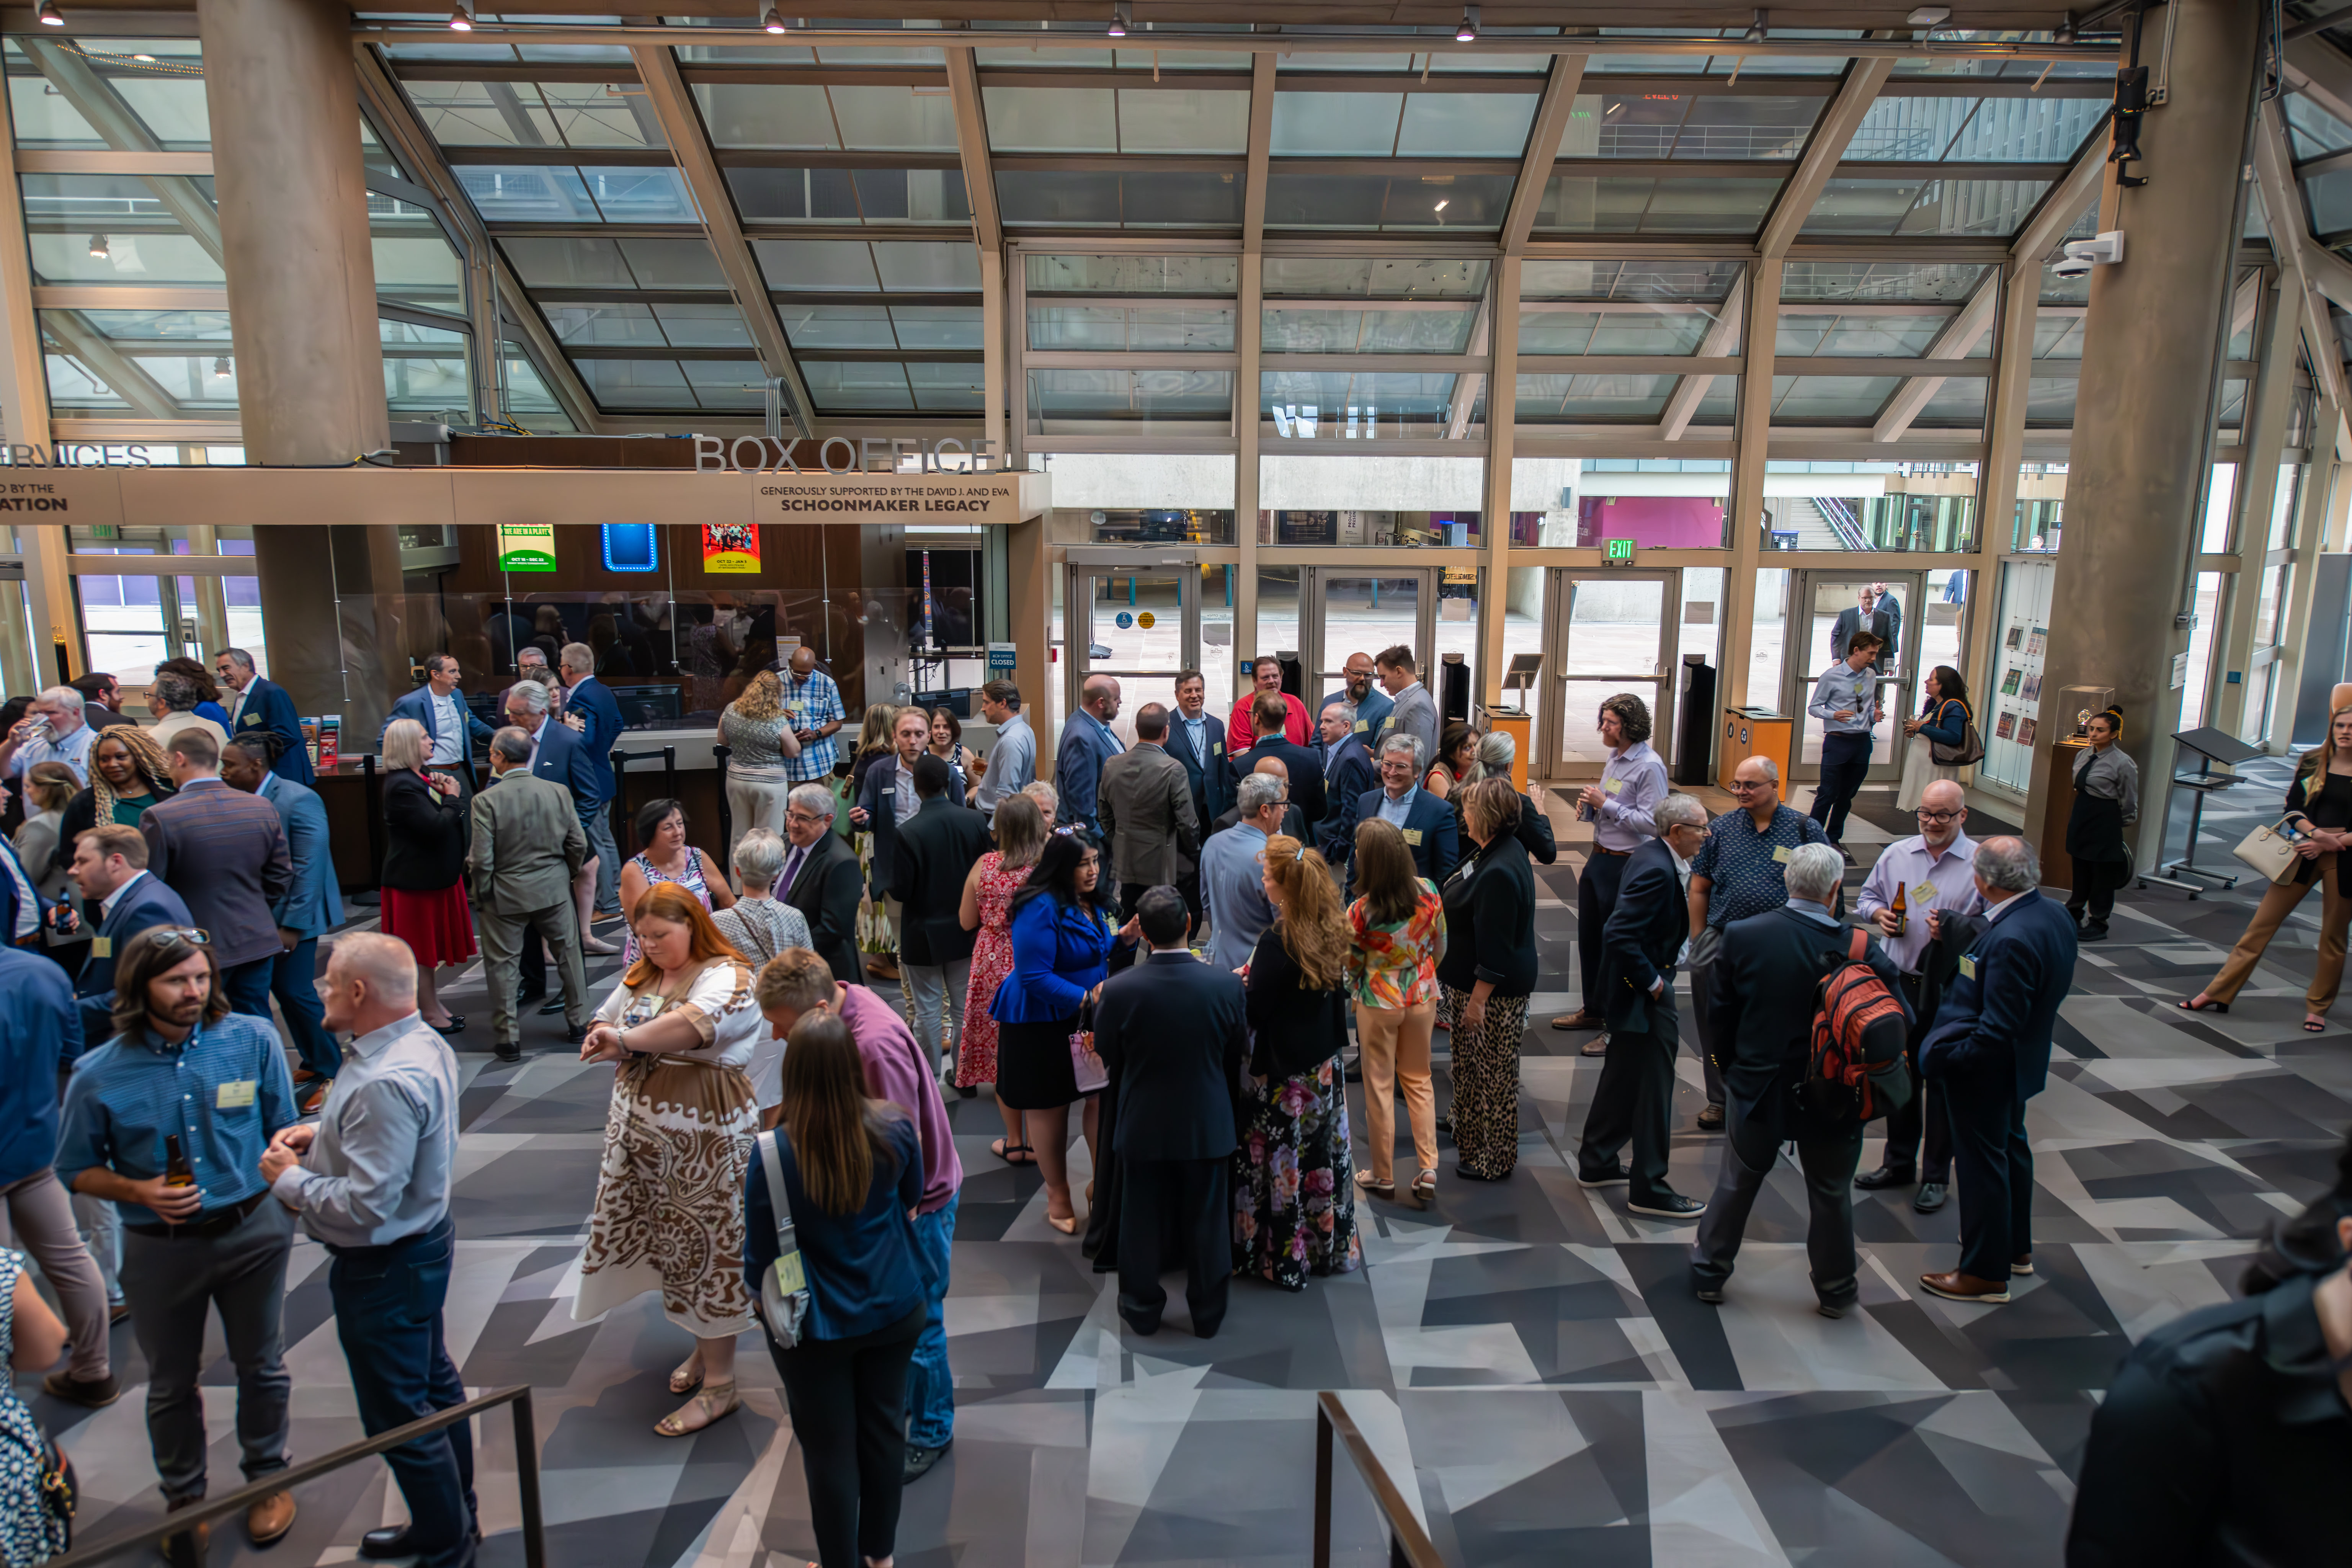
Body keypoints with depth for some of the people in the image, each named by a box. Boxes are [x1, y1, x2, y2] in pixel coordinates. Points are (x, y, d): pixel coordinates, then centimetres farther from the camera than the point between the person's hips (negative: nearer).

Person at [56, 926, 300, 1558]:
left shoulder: (253, 1041, -13)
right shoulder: (99, 1075, -13)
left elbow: (283, 1134, -1)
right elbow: (77, 1170, -1)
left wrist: (290, 1205, 2)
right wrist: (140, 1191, -18)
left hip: (252, 1231, 0)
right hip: (160, 1247, 0)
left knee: (261, 1366, 17)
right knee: (172, 1384, 19)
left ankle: (268, 1476, 41)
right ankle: (184, 1497, 42)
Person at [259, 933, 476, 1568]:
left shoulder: (385, 1084, -32)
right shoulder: (424, 1043, -1)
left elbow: (365, 1207, -30)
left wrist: (289, 1179, -15)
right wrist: (322, 1135, 3)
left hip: (384, 1267, -10)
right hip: (425, 1240, 10)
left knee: (399, 1415, 8)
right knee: (433, 1383, 24)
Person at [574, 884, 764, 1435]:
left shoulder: (727, 976, -17)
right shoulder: (640, 976, 9)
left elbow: (695, 1023, -35)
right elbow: (602, 1026, 8)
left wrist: (628, 1037, -28)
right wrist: (613, 1043, -14)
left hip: (704, 1139, -7)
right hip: (640, 1131, 8)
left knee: (707, 1247, 1)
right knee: (670, 1241, 17)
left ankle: (718, 1384, 14)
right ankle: (704, 1346, 38)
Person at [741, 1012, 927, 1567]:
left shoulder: (775, 1154, -25)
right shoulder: (895, 1130, -17)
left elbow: (761, 1249, -12)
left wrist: (754, 1287, 10)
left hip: (817, 1328, -3)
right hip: (894, 1311, 3)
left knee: (830, 1449, 16)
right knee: (884, 1428, 22)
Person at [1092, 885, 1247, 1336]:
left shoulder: (1118, 990, -21)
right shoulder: (1225, 986, -18)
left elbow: (1108, 1060, -5)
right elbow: (1238, 1054, -2)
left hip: (1143, 1126, 0)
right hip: (1208, 1125, 1)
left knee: (1143, 1221, 17)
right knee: (1206, 1222, 16)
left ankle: (1142, 1308, 34)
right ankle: (1208, 1312, 32)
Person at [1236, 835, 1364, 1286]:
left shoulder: (1276, 941, -24)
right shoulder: (1332, 930, -3)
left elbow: (1254, 1009, -19)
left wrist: (1241, 982, -1)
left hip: (1282, 1074, -7)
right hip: (1326, 1066, 7)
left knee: (1281, 1163, 8)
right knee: (1324, 1155, 19)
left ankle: (1283, 1259, 21)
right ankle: (1331, 1245, 33)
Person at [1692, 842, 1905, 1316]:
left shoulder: (1742, 934, -16)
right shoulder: (1859, 948, -19)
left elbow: (1717, 1010, -6)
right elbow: (1900, 1020, -11)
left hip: (1759, 1087, 1)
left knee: (1737, 1182, 19)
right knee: (1831, 1193, 20)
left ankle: (1709, 1271, 33)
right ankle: (1835, 1288, 37)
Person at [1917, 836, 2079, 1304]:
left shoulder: (2011, 940, -34)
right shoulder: (2054, 913, -5)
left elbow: (1997, 1031, -31)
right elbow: (2060, 985, 10)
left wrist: (1943, 1056, -22)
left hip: (1985, 1069, -10)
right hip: (2024, 1059, 10)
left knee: (1982, 1163, 6)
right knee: (2011, 1146, 26)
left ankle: (1986, 1273, 23)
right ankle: (2016, 1247, 46)